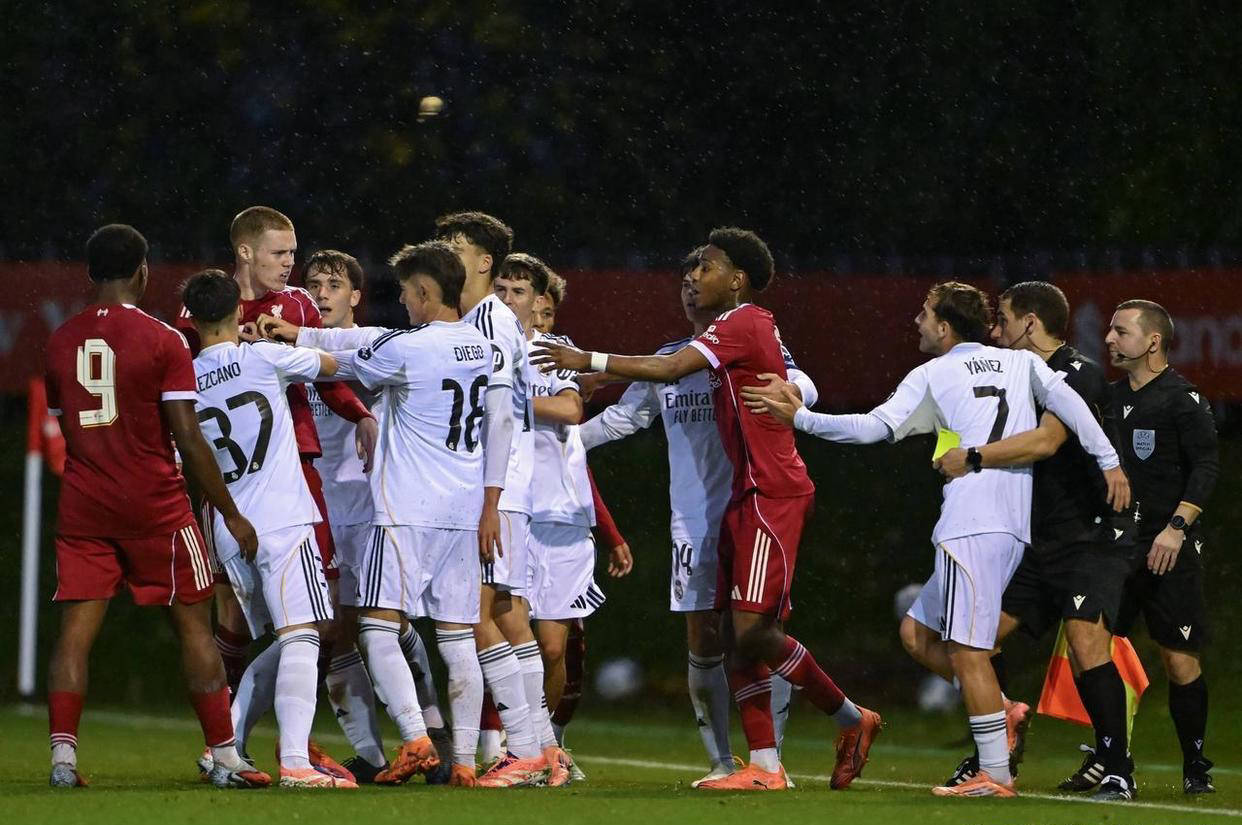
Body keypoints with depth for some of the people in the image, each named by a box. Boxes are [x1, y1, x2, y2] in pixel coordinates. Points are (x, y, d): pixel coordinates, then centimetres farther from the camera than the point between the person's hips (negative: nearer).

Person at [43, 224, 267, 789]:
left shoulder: (60, 342, 6)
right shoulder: (162, 341, -8)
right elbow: (189, 440, -11)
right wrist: (231, 514, -4)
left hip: (81, 506, 3)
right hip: (154, 504, -3)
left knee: (76, 630, 2)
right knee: (194, 626, 5)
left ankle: (63, 756, -8)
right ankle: (224, 758, 7)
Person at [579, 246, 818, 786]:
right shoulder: (669, 360, 15)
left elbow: (805, 387, -14)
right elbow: (621, 417, 26)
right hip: (694, 523, 4)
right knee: (703, 645, 1)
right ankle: (721, 761, 10)